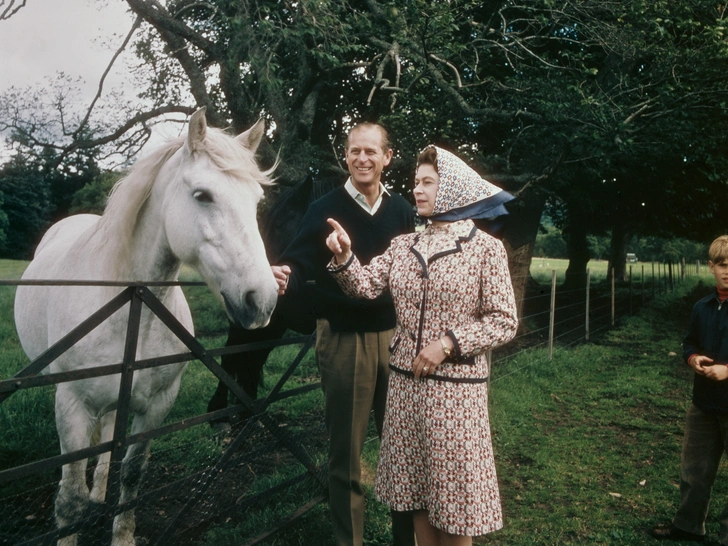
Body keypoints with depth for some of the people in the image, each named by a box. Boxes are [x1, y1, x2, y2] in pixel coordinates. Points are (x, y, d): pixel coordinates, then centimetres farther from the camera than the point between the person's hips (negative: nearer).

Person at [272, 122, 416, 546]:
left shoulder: (402, 211, 6)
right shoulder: (325, 209, -3)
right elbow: (300, 263, -11)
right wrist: (284, 276, -34)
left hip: (394, 335, 3)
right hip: (343, 338, -3)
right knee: (345, 449, 8)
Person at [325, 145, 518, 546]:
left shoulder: (485, 247, -6)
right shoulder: (403, 245, 8)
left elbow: (504, 322, -8)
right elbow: (367, 287, -2)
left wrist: (448, 343, -18)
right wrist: (344, 257, -21)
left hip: (455, 388, -4)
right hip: (405, 382, 5)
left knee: (452, 492, 8)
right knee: (417, 489, 16)